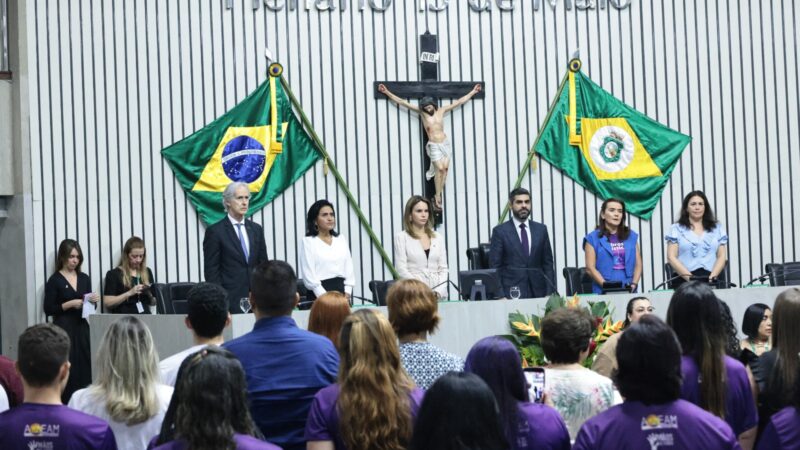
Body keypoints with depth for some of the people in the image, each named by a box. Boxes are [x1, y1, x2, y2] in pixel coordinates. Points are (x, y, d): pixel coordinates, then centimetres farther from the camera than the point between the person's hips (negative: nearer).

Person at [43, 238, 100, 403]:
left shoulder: (84, 279, 12)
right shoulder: (54, 280, -4)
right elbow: (48, 309, -7)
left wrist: (94, 300, -3)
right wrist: (70, 304, -15)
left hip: (82, 327, 5)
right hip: (64, 329, -5)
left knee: (86, 368, 0)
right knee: (68, 370, -9)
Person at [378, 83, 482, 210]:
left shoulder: (441, 110, 3)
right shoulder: (421, 112, -3)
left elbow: (460, 101, 11)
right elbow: (402, 102, -5)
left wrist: (473, 92, 13)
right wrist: (387, 92, -8)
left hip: (445, 143, 3)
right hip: (434, 146, -3)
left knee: (445, 168, -3)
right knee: (440, 168, -13)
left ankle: (440, 194, 3)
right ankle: (437, 196, -7)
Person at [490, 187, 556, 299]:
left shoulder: (541, 229, 11)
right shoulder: (500, 231, 1)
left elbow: (548, 263, 11)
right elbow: (495, 267, 0)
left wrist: (551, 293, 2)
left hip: (538, 291, 3)